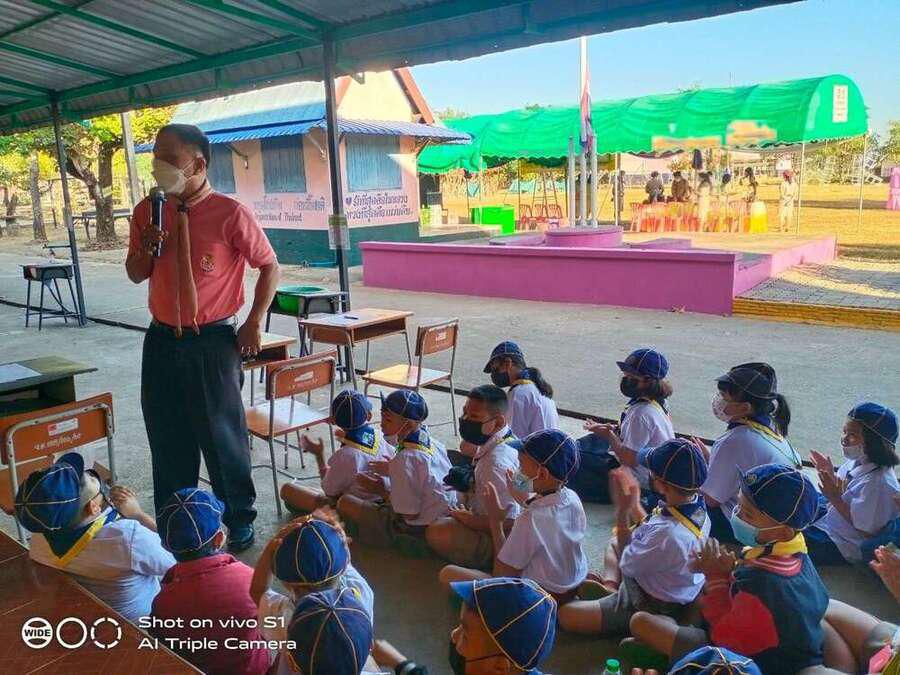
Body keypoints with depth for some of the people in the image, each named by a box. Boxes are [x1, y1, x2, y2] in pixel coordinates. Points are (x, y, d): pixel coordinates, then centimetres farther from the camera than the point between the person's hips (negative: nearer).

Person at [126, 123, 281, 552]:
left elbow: (269, 266, -3)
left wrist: (254, 323, -6)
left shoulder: (231, 214, -12)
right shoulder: (148, 212, 4)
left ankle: (239, 520, 25)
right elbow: (135, 275, 13)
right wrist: (145, 249, -9)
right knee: (167, 436, 15)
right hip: (161, 340, 5)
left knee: (223, 433, 5)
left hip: (213, 341, -5)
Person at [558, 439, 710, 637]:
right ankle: (610, 590, 14)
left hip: (654, 609, -9)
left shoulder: (669, 535, -40)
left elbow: (626, 564, -20)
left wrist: (623, 514, -15)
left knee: (567, 615, -12)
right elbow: (648, 533, 3)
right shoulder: (697, 506, -13)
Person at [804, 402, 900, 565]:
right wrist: (830, 474, -3)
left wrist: (834, 497, -26)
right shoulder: (857, 461, -2)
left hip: (841, 547, -8)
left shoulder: (877, 483, -28)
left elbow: (867, 531, -24)